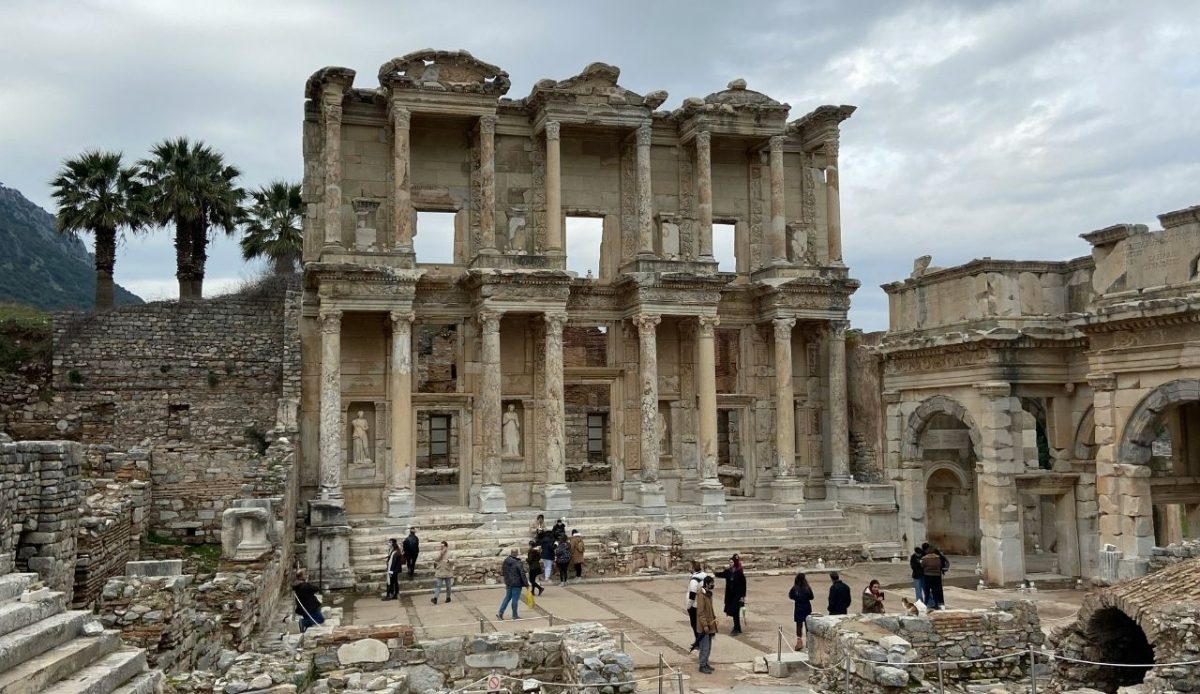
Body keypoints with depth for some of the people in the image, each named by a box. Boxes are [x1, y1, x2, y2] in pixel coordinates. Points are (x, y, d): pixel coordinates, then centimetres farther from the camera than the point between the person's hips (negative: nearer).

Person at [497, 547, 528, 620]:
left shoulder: (505, 561, 0)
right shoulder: (518, 563, -19)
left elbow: (502, 572, 12)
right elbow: (522, 574, -16)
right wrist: (526, 584, -8)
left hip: (508, 583, 6)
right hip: (517, 584, -6)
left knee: (507, 597, 17)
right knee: (515, 599, 3)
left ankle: (500, 613, 12)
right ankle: (514, 615, 12)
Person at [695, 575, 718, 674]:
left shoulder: (709, 594, 10)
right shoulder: (701, 595, -19)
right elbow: (700, 612, -21)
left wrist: (714, 617, 12)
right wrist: (705, 625, -21)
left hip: (710, 624, 9)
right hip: (704, 626, -9)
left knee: (708, 646, 15)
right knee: (705, 647, -4)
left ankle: (706, 663, 25)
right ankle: (702, 666, 4)